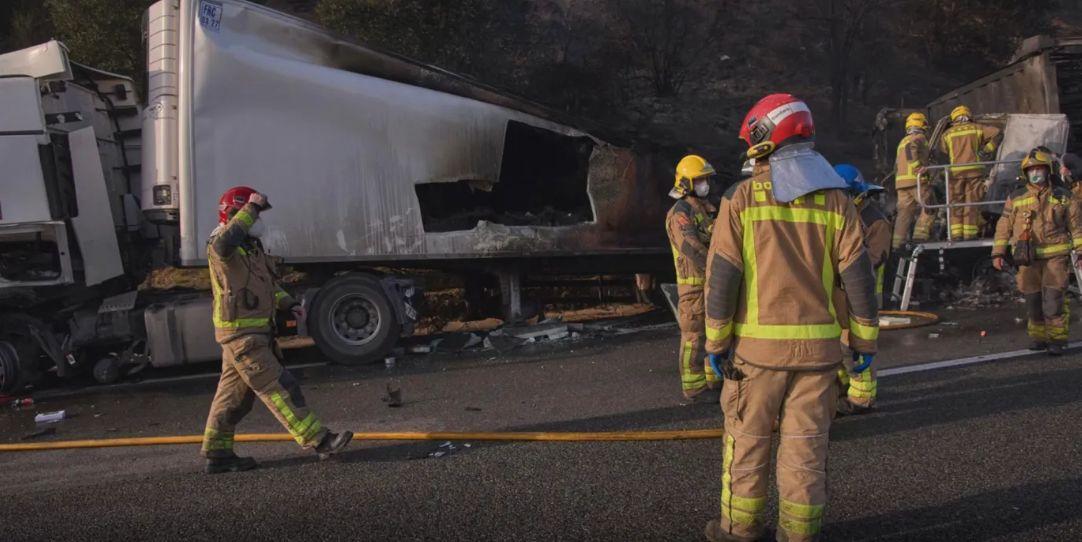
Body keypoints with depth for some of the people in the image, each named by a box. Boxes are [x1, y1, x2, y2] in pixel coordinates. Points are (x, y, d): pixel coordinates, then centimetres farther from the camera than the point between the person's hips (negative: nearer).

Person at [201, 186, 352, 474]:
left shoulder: (252, 246, 15)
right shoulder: (220, 247, -14)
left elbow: (268, 283, 26)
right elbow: (225, 242, -42)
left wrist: (289, 303, 11)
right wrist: (251, 209, -34)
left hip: (256, 331, 10)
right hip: (241, 334, -10)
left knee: (235, 393, 14)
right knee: (280, 388, -9)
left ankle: (217, 453, 23)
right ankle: (319, 441, -8)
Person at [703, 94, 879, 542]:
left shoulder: (741, 198, -6)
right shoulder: (835, 199, 1)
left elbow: (721, 277, -8)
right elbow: (857, 276, -3)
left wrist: (716, 341, -1)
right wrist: (864, 339, 6)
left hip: (757, 342, -2)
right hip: (817, 343, 2)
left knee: (747, 437, 12)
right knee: (805, 441, 9)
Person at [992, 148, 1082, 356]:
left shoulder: (1063, 197, 6)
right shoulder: (1015, 198, 7)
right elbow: (1003, 227, 8)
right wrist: (998, 253, 2)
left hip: (1056, 256, -2)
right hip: (1028, 259, 2)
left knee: (1054, 299, -8)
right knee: (1032, 300, 6)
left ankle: (1056, 339, 2)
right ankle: (1039, 337, 20)